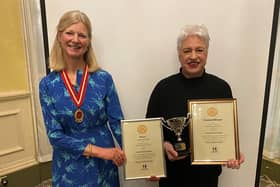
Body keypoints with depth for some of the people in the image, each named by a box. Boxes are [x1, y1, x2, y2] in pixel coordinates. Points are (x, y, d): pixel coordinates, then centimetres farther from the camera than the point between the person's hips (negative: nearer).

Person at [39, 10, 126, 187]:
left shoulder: (104, 79, -7)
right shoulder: (48, 84, -6)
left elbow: (118, 124, -7)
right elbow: (55, 135, -9)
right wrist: (98, 150, -18)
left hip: (104, 166, 0)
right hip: (68, 169, 0)